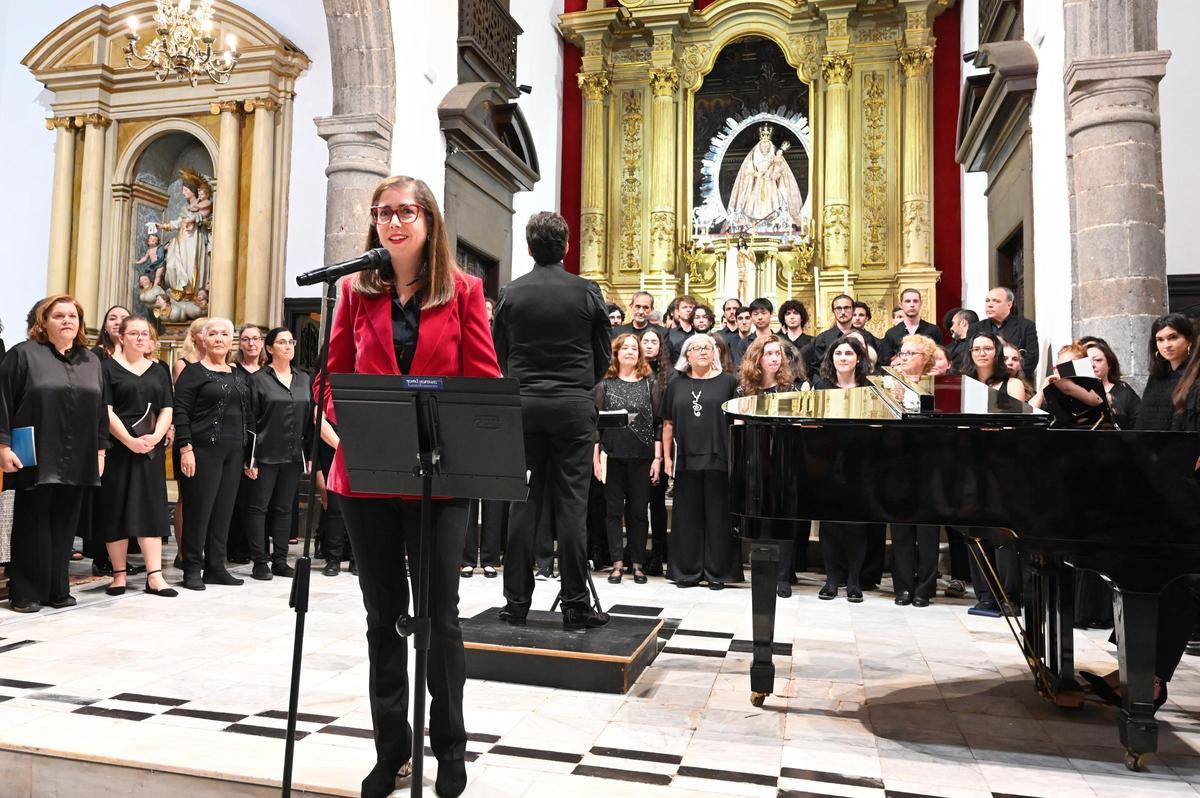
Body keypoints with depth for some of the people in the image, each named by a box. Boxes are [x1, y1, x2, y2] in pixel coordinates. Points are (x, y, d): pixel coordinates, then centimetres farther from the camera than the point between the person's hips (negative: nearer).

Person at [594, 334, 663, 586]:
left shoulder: (650, 383, 6)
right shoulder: (605, 384, 5)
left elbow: (658, 423, 3)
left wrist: (657, 458, -3)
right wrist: (596, 458, -3)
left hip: (642, 457, 0)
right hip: (612, 455, 0)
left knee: (638, 511, 6)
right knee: (614, 509, 5)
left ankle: (637, 563, 14)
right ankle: (617, 562, 12)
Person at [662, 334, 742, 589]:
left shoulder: (728, 381, 5)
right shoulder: (677, 384, 11)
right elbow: (668, 424, 12)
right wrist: (666, 456, 5)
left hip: (718, 459, -2)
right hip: (686, 460, 2)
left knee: (718, 516, 2)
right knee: (687, 516, 6)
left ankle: (717, 572, 12)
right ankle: (687, 571, 15)